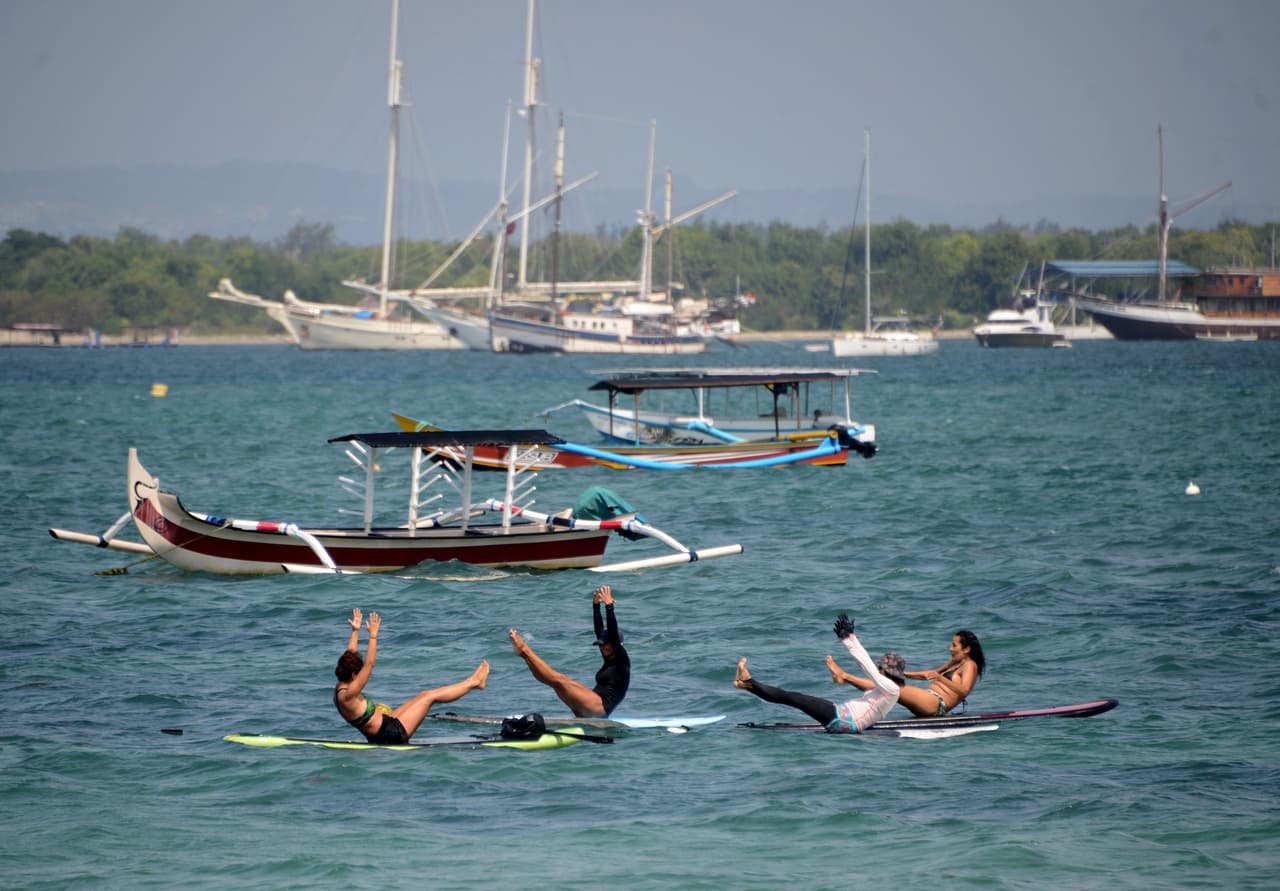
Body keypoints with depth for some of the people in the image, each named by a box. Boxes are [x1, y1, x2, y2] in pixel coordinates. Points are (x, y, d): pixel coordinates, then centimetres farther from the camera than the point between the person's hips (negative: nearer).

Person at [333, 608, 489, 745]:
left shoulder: (340, 689, 1)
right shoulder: (347, 696, -27)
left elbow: (350, 657, 14)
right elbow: (369, 664, -32)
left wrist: (355, 631, 17)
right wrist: (373, 635, -30)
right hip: (392, 734, -10)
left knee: (424, 696, 18)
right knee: (430, 696, 1)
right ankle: (474, 682, 17)